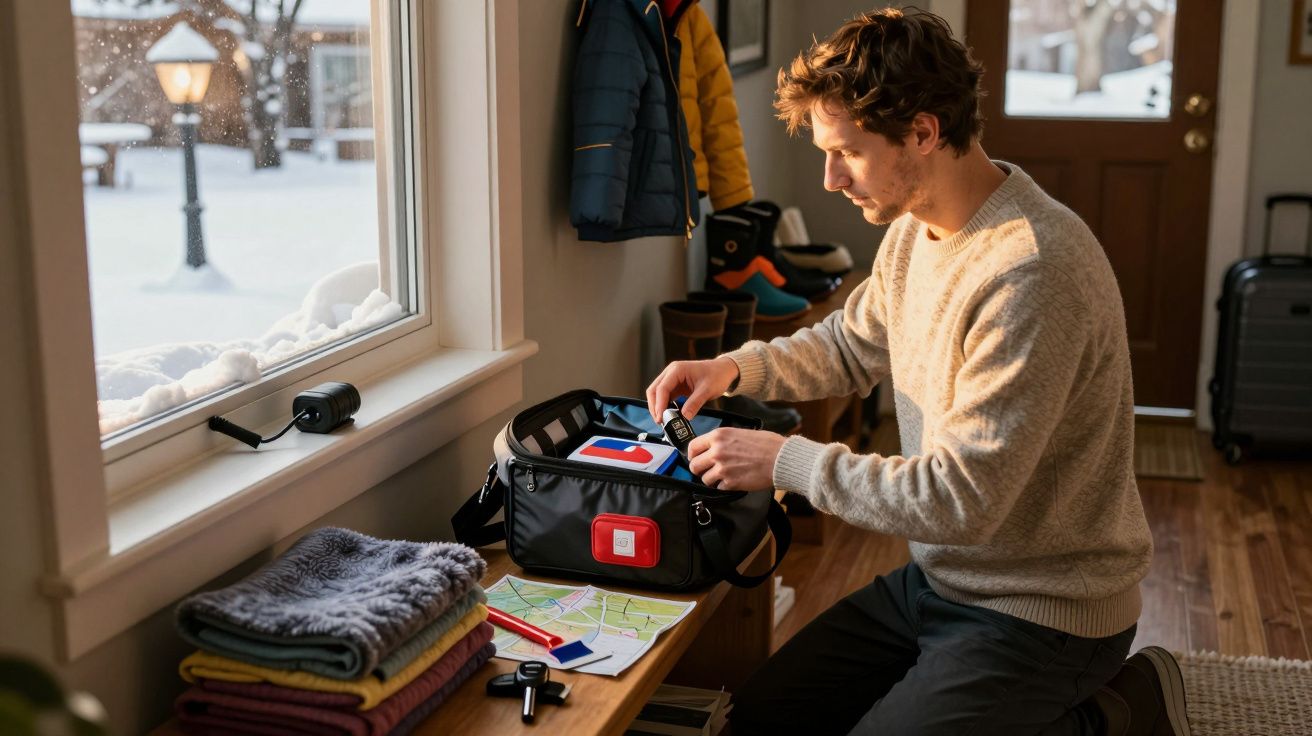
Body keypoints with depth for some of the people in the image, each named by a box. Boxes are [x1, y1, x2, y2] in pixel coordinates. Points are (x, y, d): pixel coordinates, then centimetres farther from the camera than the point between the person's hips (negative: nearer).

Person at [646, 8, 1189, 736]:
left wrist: (787, 461, -21)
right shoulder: (914, 229, 0)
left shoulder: (1032, 273, -29)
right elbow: (850, 343, 18)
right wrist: (734, 368, 0)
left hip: (1043, 613, -9)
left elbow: (963, 499, -29)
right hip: (936, 579, 9)